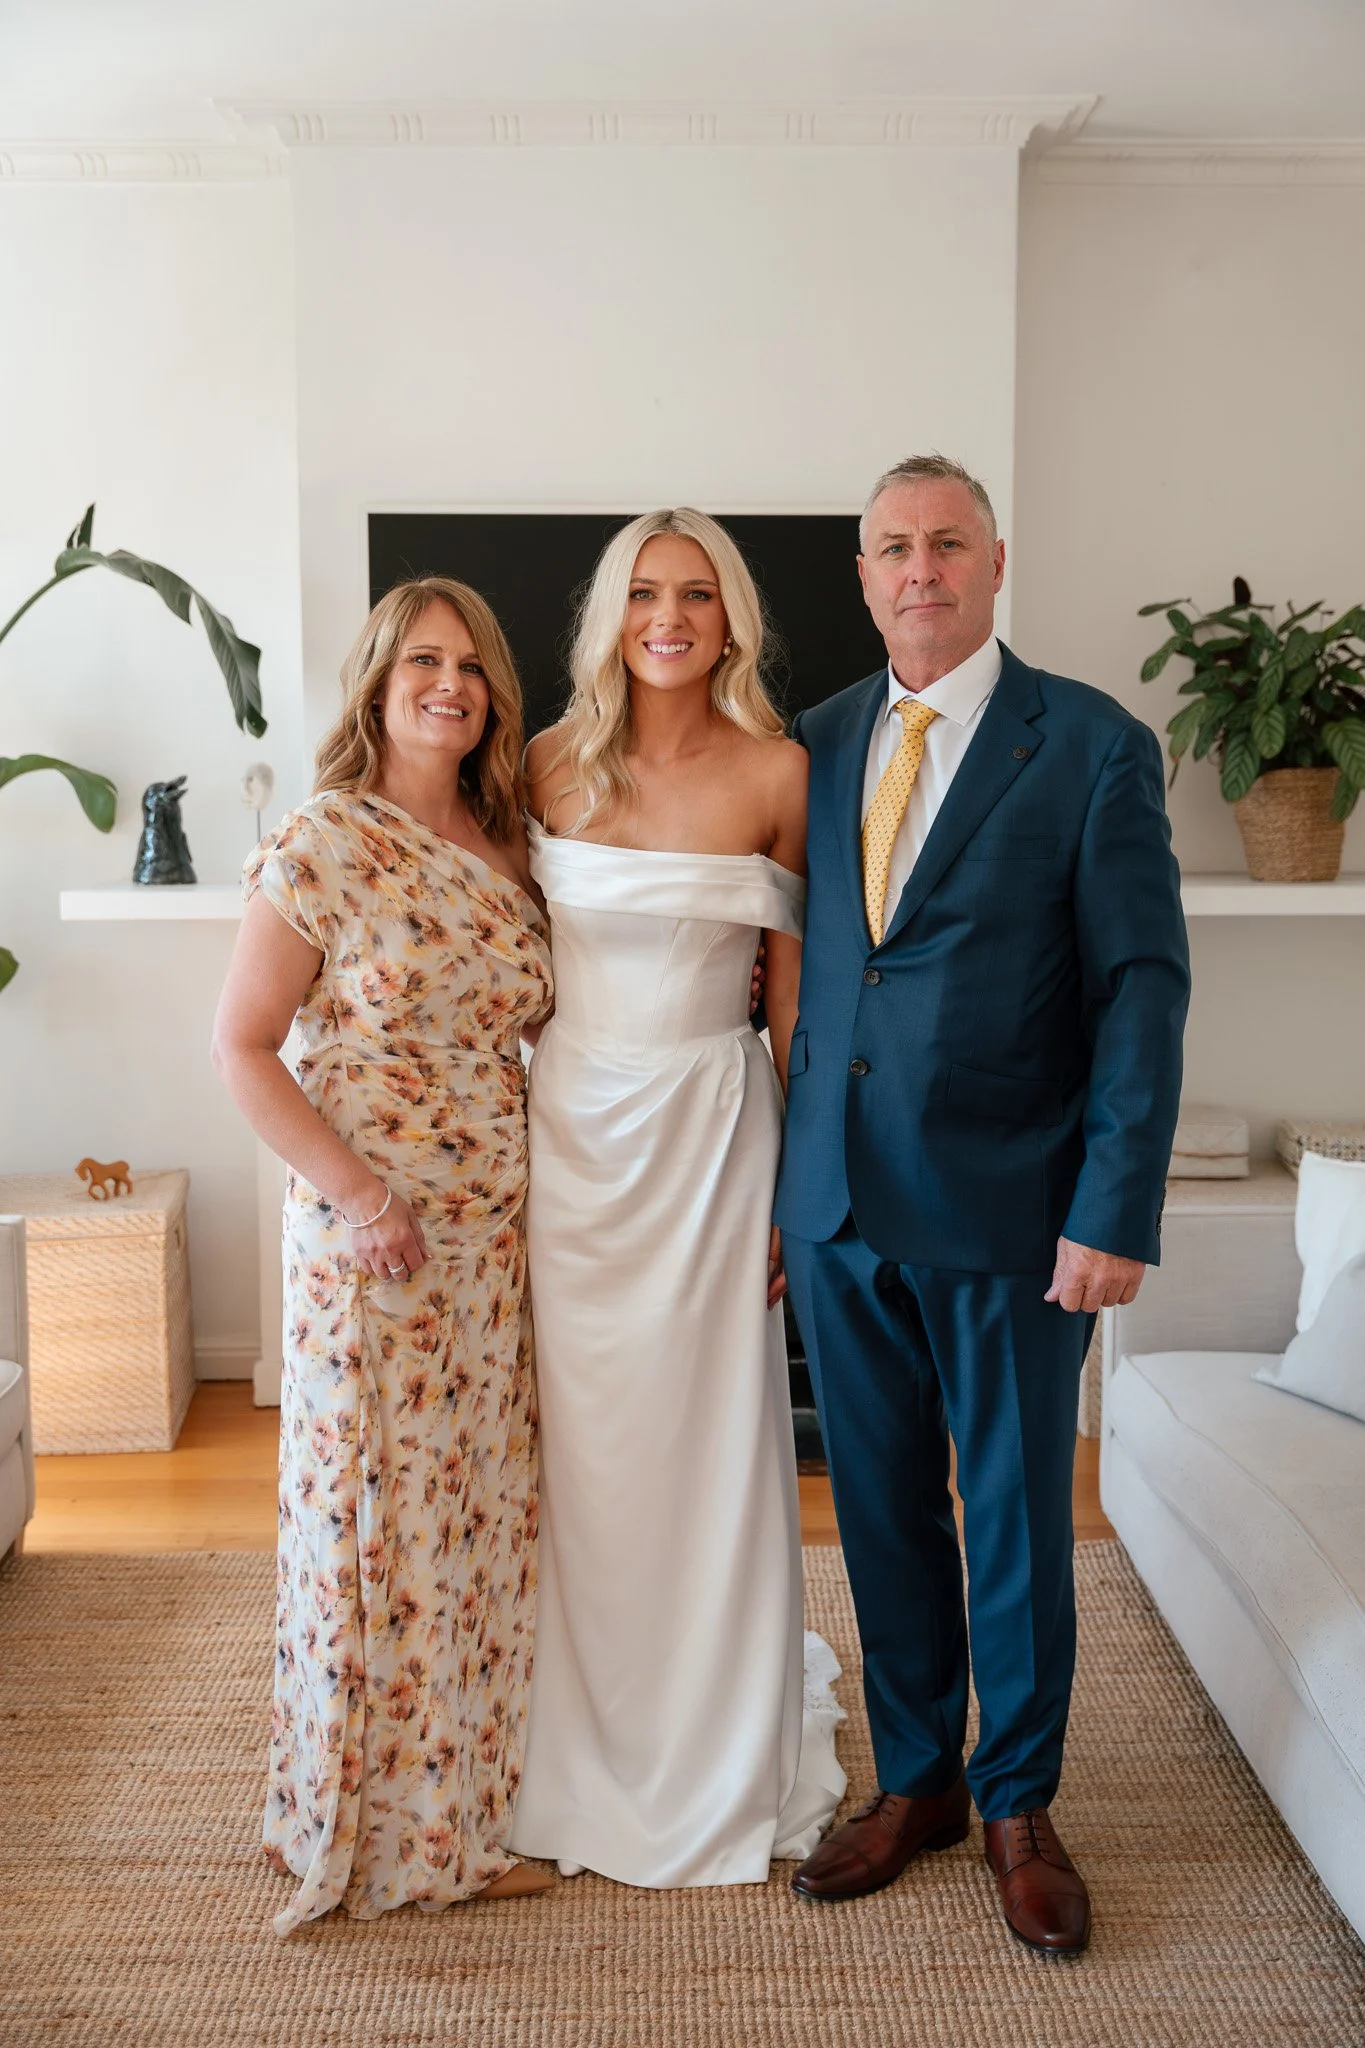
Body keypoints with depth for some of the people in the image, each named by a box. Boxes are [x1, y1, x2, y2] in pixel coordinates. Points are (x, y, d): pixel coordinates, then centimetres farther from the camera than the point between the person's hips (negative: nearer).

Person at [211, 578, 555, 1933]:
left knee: (482, 1520, 13)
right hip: (371, 1241, -5)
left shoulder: (505, 850, 8)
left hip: (499, 1239, 6)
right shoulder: (323, 845, -9)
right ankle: (368, 1826, 26)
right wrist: (359, 1196, -17)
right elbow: (241, 1048, -10)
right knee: (372, 1517, 5)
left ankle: (465, 1812, 31)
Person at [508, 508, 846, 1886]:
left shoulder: (777, 773, -3)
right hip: (569, 1126, 2)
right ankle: (588, 1759, 30)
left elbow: (796, 984, 0)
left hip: (712, 1127, -1)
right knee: (581, 1447, 9)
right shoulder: (551, 766, 1)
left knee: (712, 1440, 7)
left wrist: (800, 1179, -1)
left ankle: (722, 1765, 29)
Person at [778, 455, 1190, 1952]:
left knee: (1018, 1512, 11)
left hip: (1008, 1211, -3)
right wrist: (778, 1187, 6)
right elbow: (795, 969, 9)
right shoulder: (815, 745, 8)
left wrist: (1116, 1212, -14)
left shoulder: (1093, 748, -4)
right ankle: (915, 1780, 35)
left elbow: (1142, 987, -8)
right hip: (839, 1206, 4)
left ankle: (1019, 1804, 32)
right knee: (880, 1506, 15)